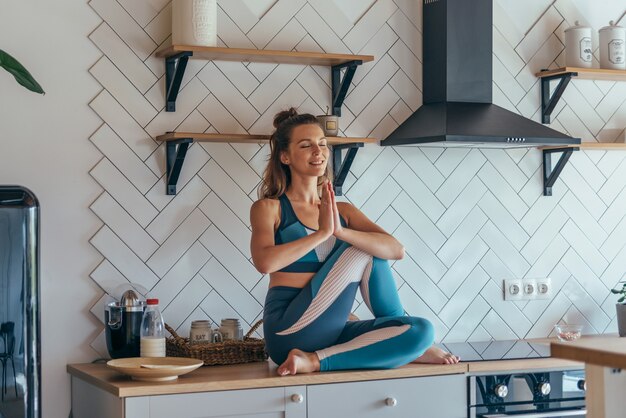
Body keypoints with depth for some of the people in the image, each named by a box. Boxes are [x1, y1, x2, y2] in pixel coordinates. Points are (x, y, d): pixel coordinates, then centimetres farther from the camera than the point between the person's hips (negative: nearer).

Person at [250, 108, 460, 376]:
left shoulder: (343, 212, 13)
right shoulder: (269, 208, 0)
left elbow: (397, 250, -4)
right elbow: (264, 261, -22)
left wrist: (340, 231, -19)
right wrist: (322, 232, -18)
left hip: (332, 333, 5)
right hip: (290, 331, -5)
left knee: (421, 331, -13)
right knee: (365, 251, -11)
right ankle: (405, 348, 0)